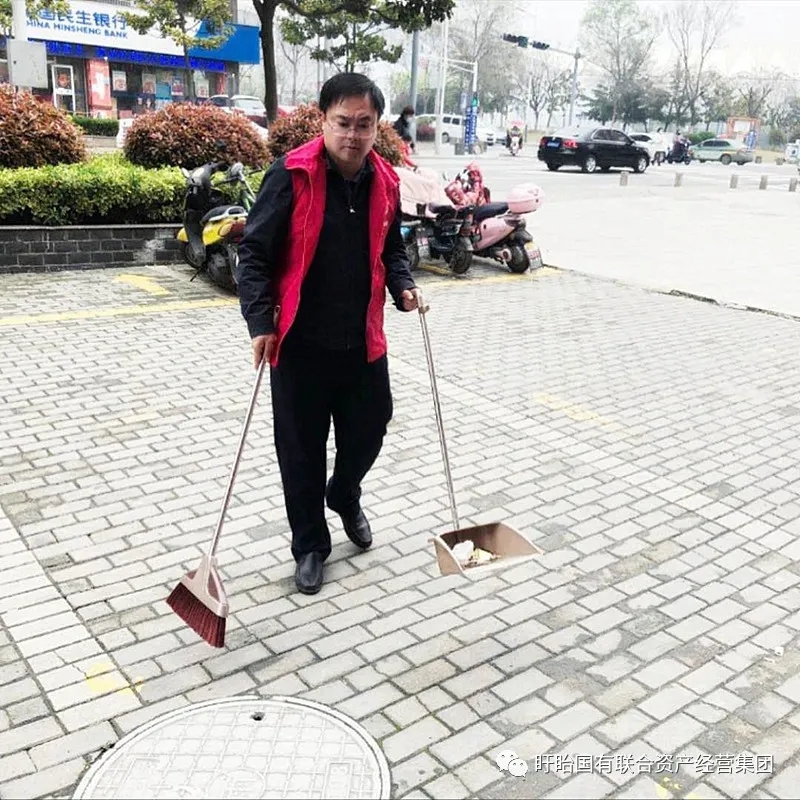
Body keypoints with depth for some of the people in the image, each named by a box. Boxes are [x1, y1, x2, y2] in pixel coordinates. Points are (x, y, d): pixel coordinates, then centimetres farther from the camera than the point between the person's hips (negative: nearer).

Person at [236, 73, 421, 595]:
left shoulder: (385, 181, 4)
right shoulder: (293, 175, -12)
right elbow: (255, 252, -10)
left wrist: (403, 286, 1)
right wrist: (261, 321, -18)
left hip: (363, 340, 4)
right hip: (300, 341, -4)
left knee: (368, 432, 16)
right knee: (302, 449, 7)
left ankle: (345, 497, 49)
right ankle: (310, 544, 28)